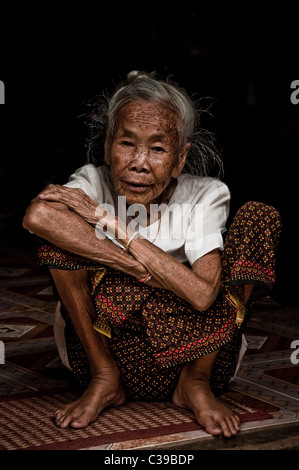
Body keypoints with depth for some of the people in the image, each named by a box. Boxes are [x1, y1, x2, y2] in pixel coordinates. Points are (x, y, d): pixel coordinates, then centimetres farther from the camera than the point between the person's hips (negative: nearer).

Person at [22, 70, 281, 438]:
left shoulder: (206, 194, -11)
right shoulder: (94, 182, -10)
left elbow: (203, 294, -28)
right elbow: (35, 216, -35)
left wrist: (107, 220, -26)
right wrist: (145, 270, -35)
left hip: (192, 349, 0)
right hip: (105, 345, 0)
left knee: (258, 218, -18)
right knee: (56, 221, -19)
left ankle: (195, 383, -8)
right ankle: (104, 379, -8)